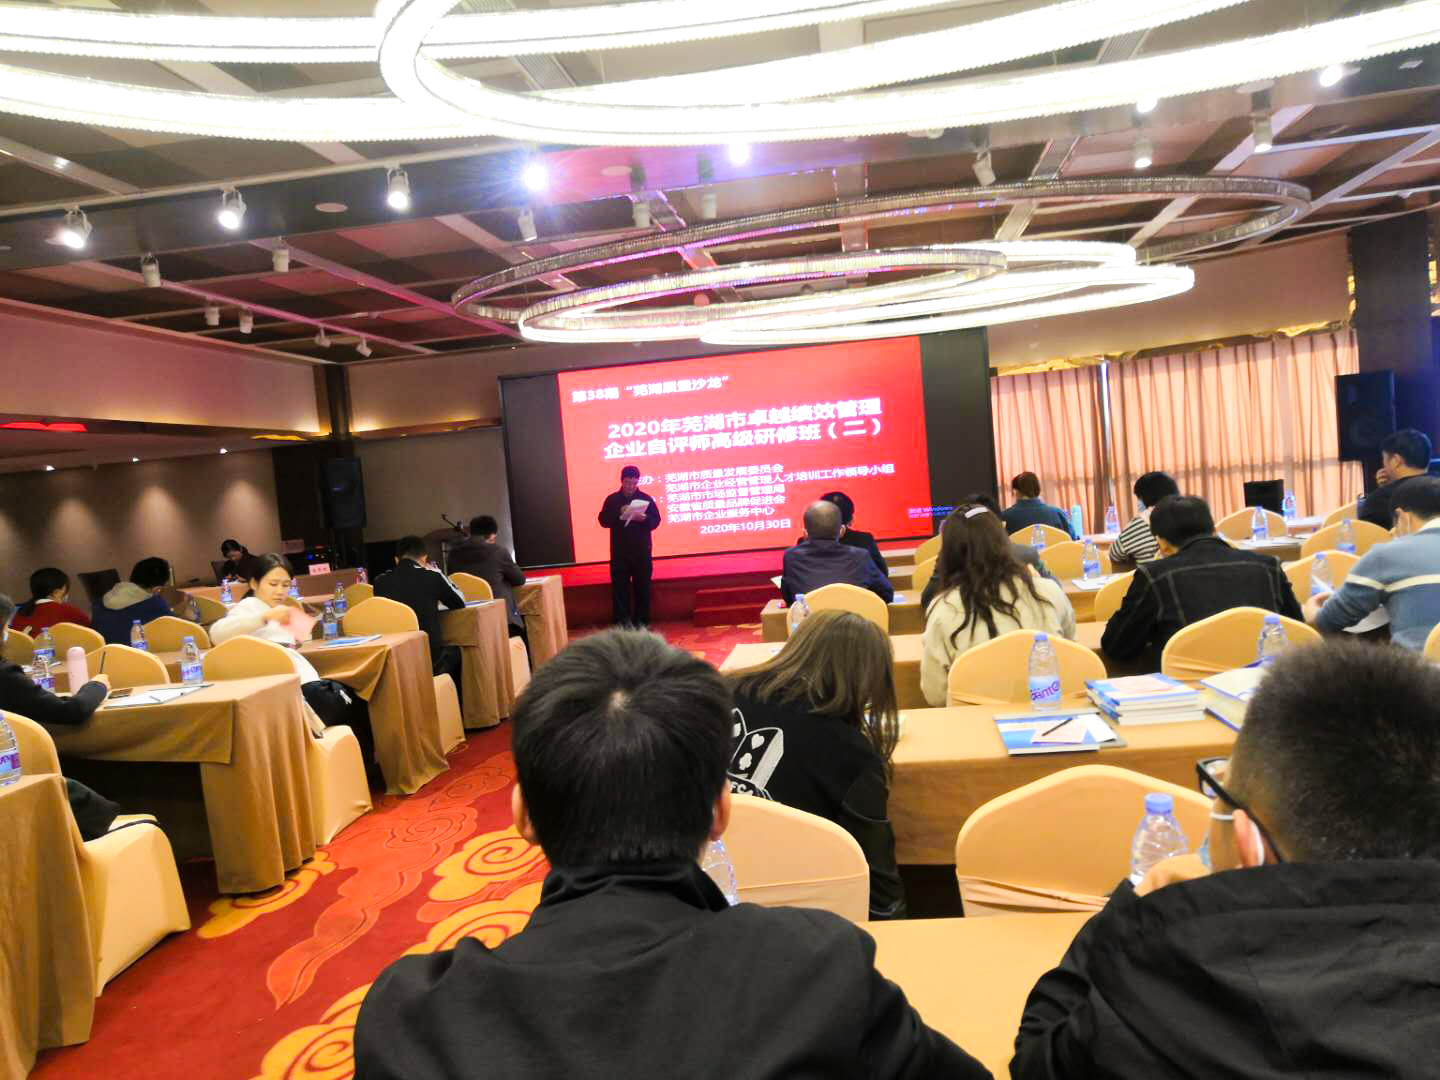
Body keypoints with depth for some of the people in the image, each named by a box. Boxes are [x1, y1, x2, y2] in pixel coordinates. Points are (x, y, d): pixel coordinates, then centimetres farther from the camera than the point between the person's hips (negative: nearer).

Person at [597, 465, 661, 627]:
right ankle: (622, 623, 3)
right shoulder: (612, 499, 3)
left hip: (642, 551, 1)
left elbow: (656, 521, 0)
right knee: (620, 587, -1)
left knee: (642, 587, 5)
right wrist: (619, 514, -19)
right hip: (619, 552, 0)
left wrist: (644, 518, -20)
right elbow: (603, 521, -4)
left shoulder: (645, 498, 3)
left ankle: (641, 622, 15)